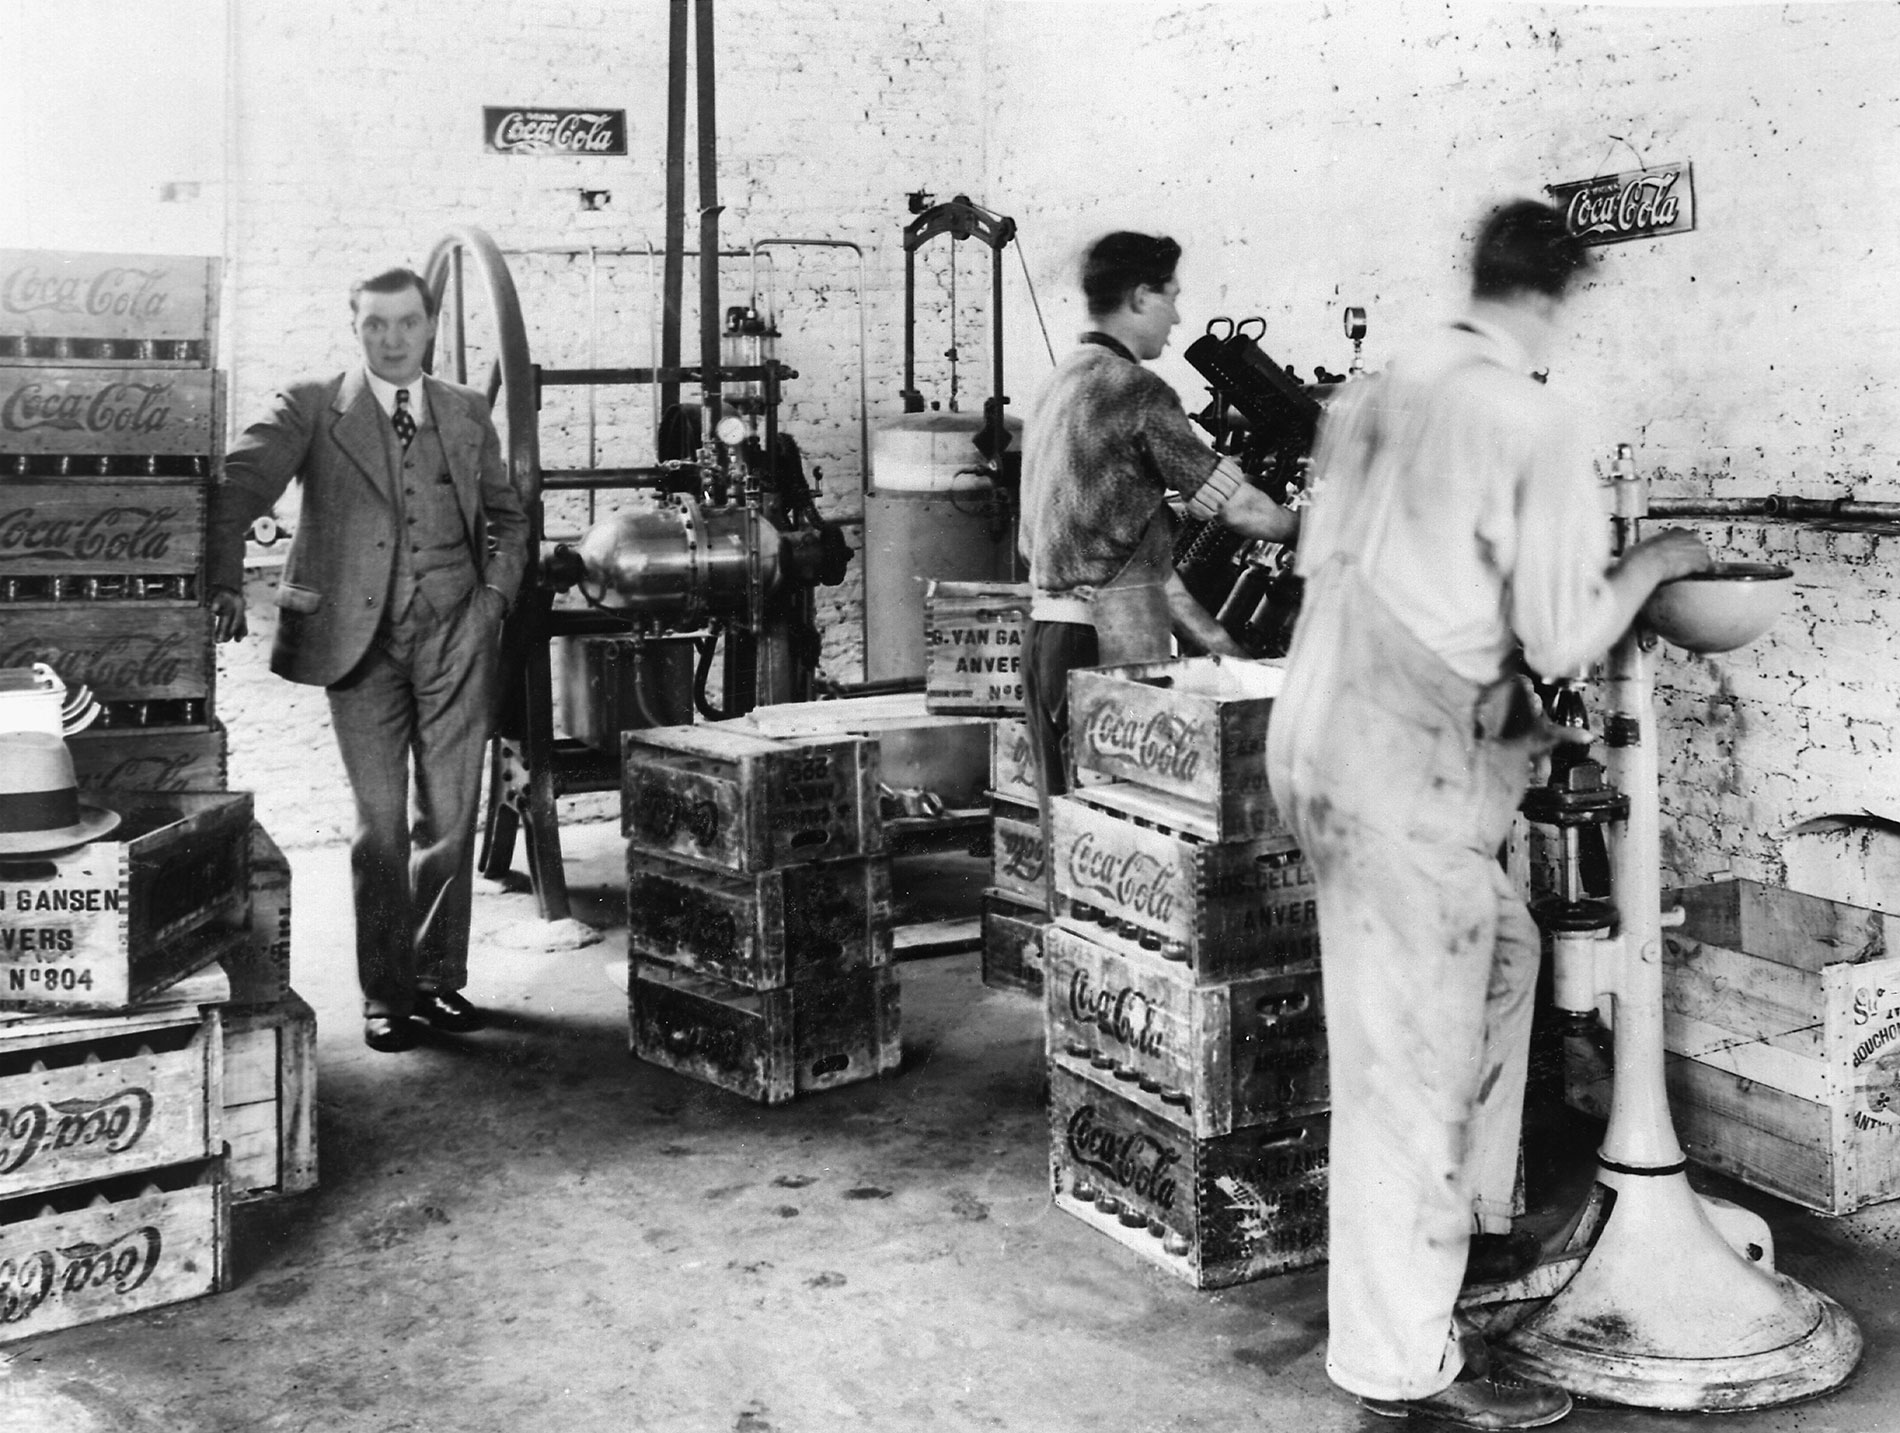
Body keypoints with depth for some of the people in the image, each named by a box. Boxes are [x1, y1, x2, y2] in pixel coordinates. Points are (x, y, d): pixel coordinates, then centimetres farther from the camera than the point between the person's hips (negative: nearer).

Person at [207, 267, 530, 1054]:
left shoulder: (467, 412, 13)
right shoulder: (309, 408, 3)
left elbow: (507, 513, 22)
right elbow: (238, 487, -8)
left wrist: (496, 595, 8)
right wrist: (225, 584, -21)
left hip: (455, 634, 2)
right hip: (361, 636, -2)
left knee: (451, 817, 3)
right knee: (379, 821, 1)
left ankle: (438, 976, 17)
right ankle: (384, 993, 13)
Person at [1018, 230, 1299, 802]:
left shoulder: (1057, 386, 18)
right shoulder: (1135, 390, -12)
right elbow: (1239, 506, -10)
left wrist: (1213, 640, 20)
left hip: (1046, 631, 10)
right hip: (1108, 644, -10)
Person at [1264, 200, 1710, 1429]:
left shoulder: (1383, 391, 7)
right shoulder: (1539, 427, -14)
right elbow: (1562, 643, -13)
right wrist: (1650, 565, 4)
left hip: (1331, 718, 9)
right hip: (1409, 763, -8)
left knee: (1501, 951, 26)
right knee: (1414, 1050, 0)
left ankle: (1472, 1216, 37)